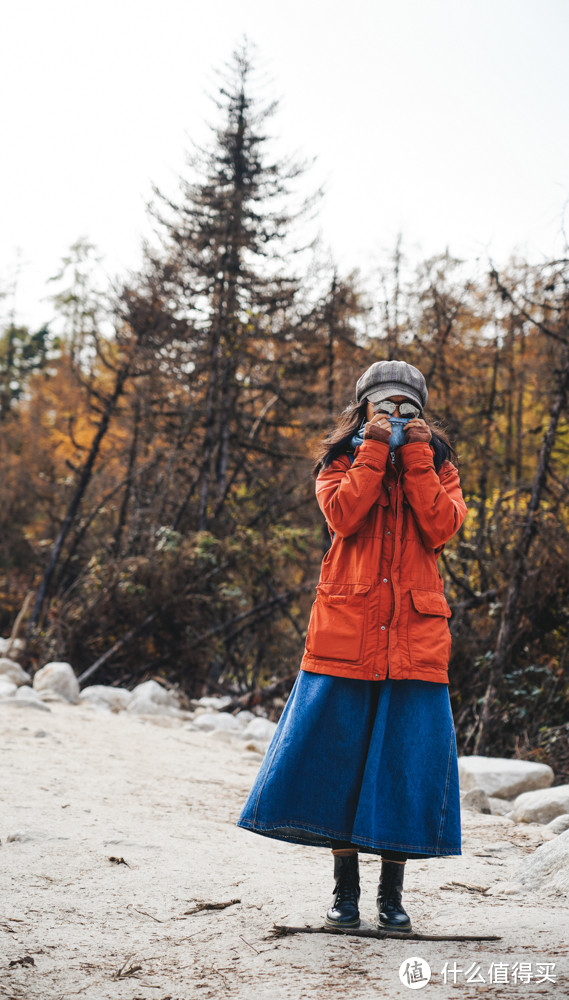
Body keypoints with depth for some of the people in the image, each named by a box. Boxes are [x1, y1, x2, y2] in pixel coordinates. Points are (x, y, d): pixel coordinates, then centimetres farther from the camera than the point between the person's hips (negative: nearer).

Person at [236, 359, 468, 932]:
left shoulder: (438, 467, 14)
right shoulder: (340, 462, 11)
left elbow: (440, 528, -6)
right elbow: (343, 516, -10)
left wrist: (416, 457, -6)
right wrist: (374, 451, -9)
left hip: (415, 635, 1)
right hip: (345, 632, -1)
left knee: (405, 760, 0)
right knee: (337, 753, -1)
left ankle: (392, 893, 12)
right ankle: (345, 889, 12)